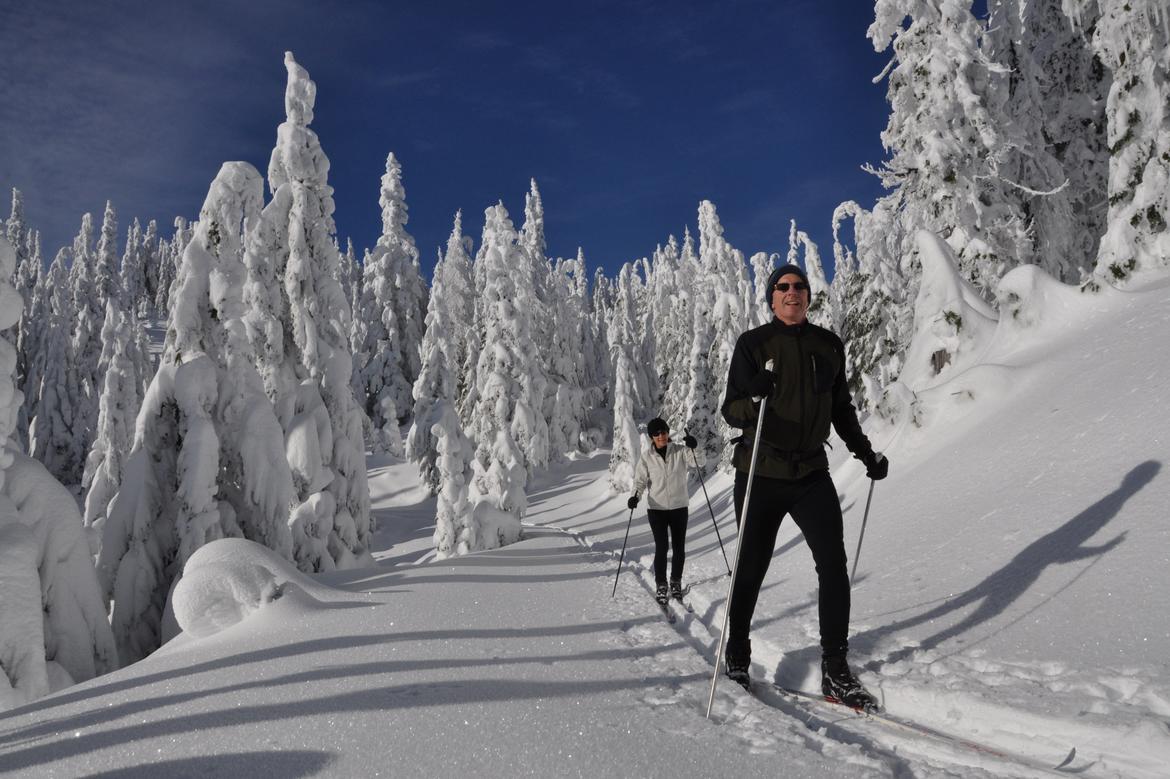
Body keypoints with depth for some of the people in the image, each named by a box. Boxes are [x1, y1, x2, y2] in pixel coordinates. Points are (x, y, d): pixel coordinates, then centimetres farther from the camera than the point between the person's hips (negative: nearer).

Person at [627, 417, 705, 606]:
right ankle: (661, 586, 10)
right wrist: (635, 496, -19)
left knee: (679, 548, 9)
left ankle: (676, 583, 28)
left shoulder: (680, 452, -2)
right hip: (656, 509, -1)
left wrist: (694, 448, -29)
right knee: (661, 548, -5)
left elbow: (700, 463, -11)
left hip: (679, 507, 1)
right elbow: (640, 480, -2)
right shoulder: (647, 457, -2)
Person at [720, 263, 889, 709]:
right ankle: (736, 658, 26)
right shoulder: (753, 344, -3)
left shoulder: (829, 345, 9)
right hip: (760, 475, -3)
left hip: (811, 473, 3)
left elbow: (841, 408, 20)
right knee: (750, 569, 7)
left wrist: (866, 454, 14)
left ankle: (835, 670, 1)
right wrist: (755, 398, -29)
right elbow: (731, 412, -8)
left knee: (833, 562, -8)